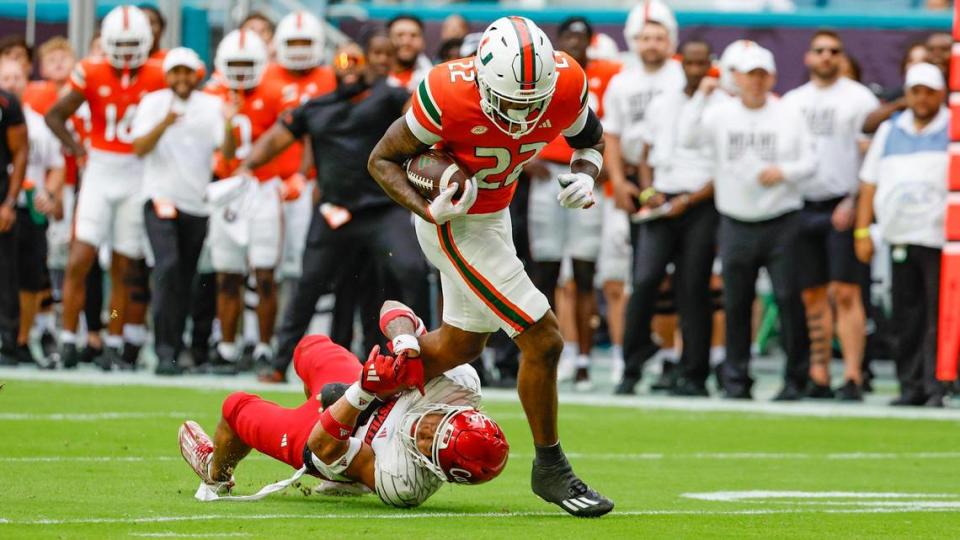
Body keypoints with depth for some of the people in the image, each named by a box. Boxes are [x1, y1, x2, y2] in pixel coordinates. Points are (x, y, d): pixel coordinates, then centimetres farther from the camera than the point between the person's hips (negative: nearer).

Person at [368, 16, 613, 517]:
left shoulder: (566, 84, -19)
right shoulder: (448, 96, -32)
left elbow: (591, 138, 4)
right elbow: (383, 160, -18)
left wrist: (585, 175, -18)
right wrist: (429, 210, -32)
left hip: (494, 214, 7)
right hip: (456, 226, -7)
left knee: (459, 345, 23)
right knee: (543, 340, -9)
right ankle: (551, 469, 7)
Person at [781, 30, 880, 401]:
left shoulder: (859, 98, 1)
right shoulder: (792, 102, 16)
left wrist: (854, 204, -13)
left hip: (842, 209, -5)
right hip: (802, 208, 5)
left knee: (845, 293, -10)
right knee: (813, 296, 5)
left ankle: (852, 378, -12)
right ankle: (818, 379, 10)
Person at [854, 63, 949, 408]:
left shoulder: (953, 130, 4)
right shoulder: (889, 131, 15)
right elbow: (870, 183, 15)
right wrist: (862, 231, 8)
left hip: (941, 238, -4)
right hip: (900, 237, 4)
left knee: (939, 317, -8)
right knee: (906, 319, 5)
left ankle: (936, 387, -7)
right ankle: (911, 386, 11)